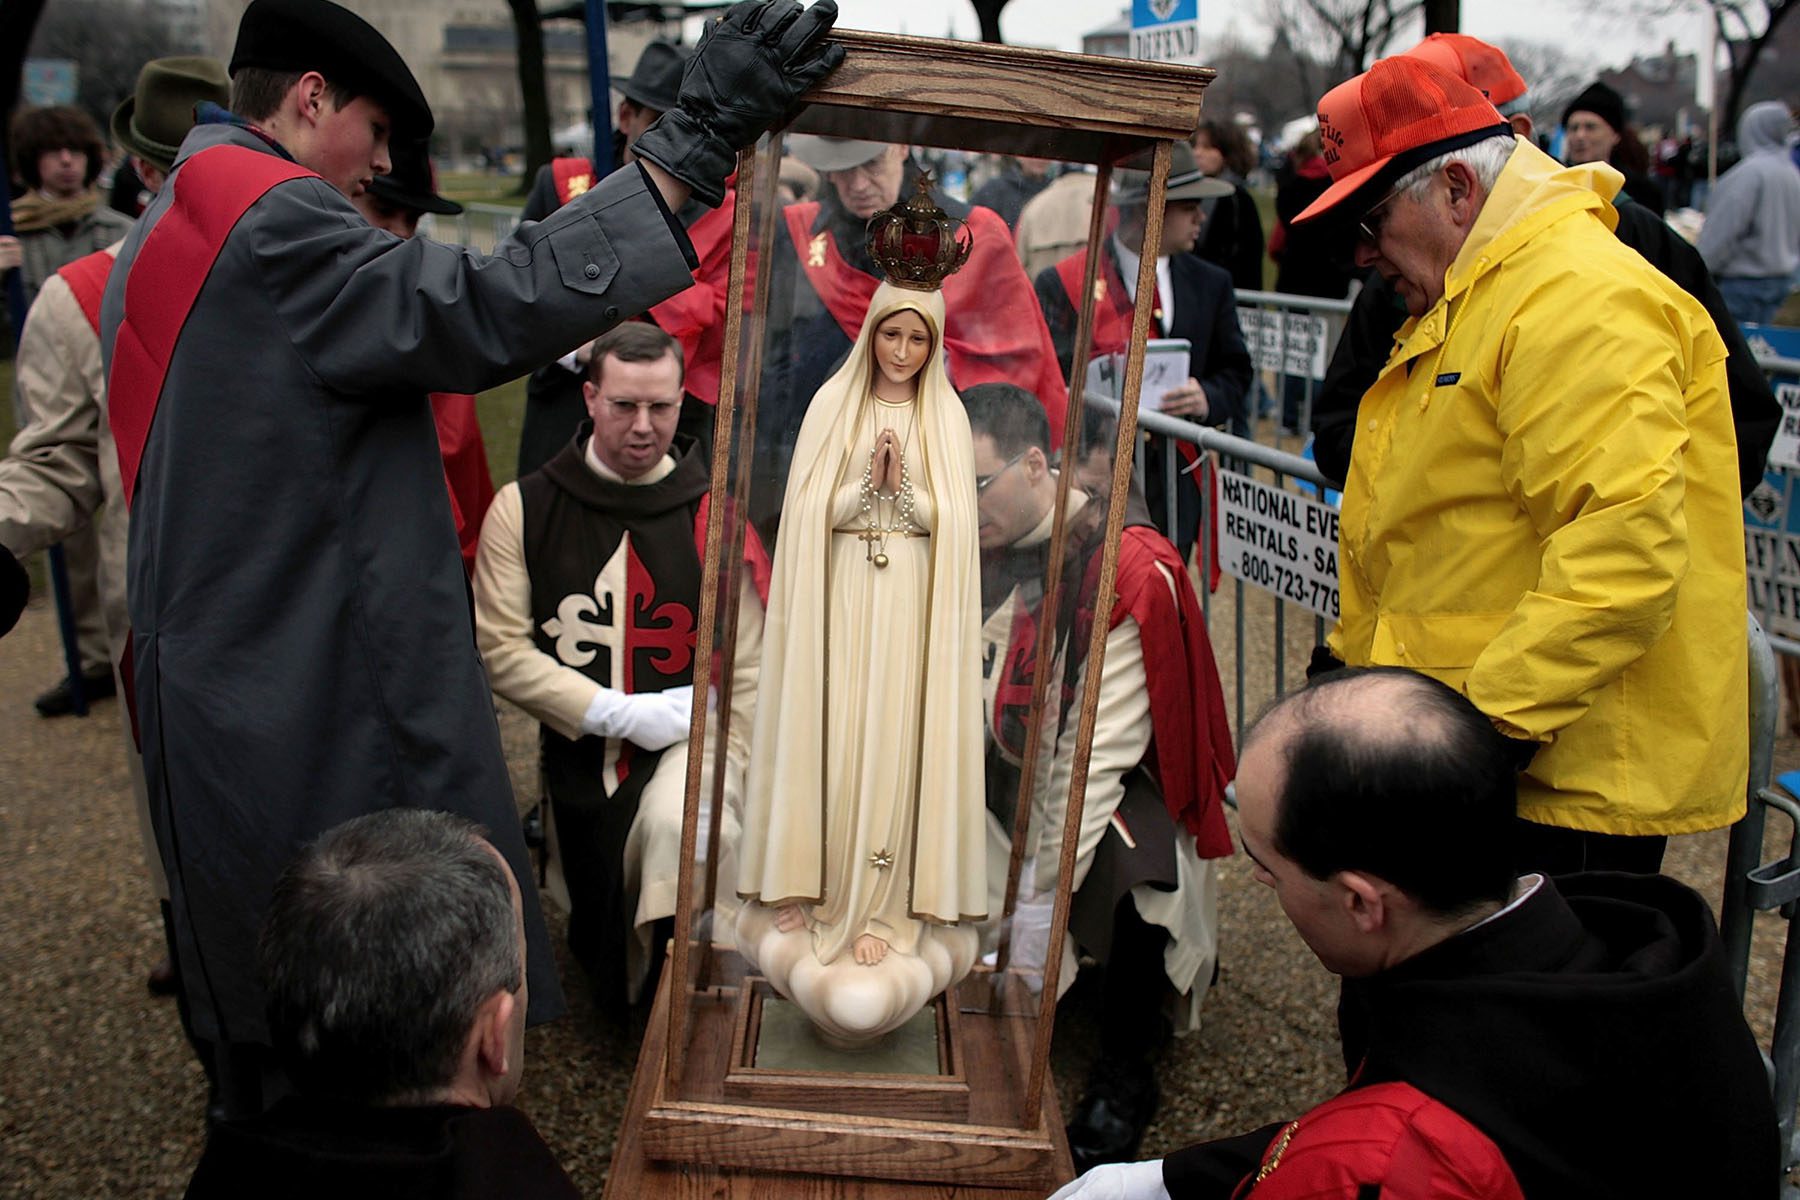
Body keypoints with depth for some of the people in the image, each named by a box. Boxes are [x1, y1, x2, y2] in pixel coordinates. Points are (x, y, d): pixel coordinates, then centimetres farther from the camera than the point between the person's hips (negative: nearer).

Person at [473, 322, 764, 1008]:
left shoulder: (711, 517, -3)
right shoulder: (523, 510, -2)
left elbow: (745, 673, -4)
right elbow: (500, 649, -7)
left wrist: (726, 780, -15)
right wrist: (619, 712, -16)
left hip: (687, 738, -1)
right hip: (576, 746, 2)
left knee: (682, 821, -37)